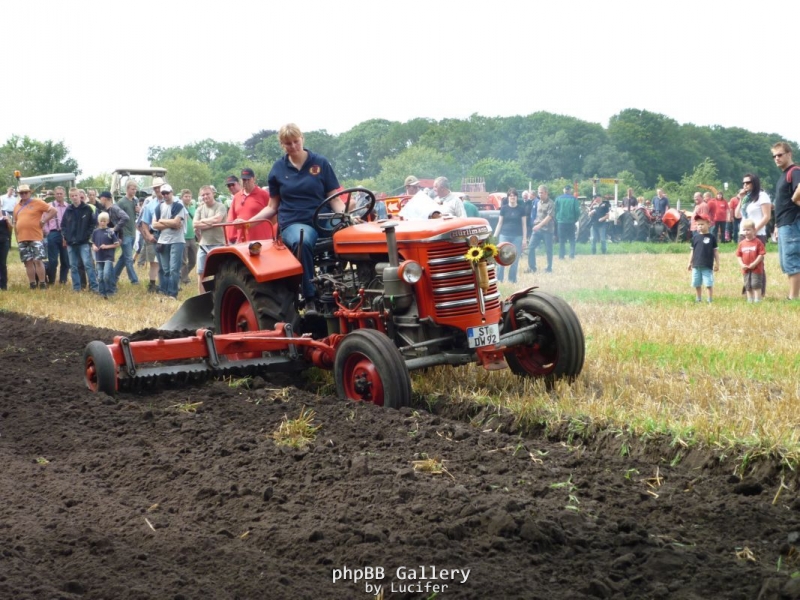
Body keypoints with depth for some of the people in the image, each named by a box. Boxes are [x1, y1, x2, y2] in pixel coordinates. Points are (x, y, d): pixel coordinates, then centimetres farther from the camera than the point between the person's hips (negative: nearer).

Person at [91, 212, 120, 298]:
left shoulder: (110, 232, -6)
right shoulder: (95, 232, 5)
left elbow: (117, 244, -4)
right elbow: (93, 243, 15)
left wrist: (107, 246, -15)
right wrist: (94, 247, -7)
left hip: (108, 257, -4)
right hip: (99, 257, 4)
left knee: (106, 275, -16)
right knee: (100, 277, 7)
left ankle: (109, 292, -2)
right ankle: (102, 293, 17)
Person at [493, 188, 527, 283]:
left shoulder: (521, 209, 3)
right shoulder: (504, 208, 4)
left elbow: (524, 224, 5)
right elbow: (500, 223, 7)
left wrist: (524, 239, 0)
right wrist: (495, 236, 2)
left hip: (517, 237, 0)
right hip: (504, 236, 0)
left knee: (514, 261, 3)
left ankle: (512, 281, 13)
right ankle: (499, 280, 0)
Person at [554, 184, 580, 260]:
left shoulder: (558, 198, -1)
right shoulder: (574, 199, -4)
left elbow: (555, 210, 0)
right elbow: (577, 211, -5)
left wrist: (557, 219, 10)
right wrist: (575, 219, 9)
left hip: (561, 222, 1)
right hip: (571, 222, -1)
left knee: (561, 239, 7)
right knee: (572, 239, 9)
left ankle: (561, 255, 3)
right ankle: (572, 254, 1)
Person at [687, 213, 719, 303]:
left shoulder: (711, 237, -3)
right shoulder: (695, 237, 5)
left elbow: (715, 251, 1)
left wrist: (717, 263, 0)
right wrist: (690, 263, 11)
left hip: (708, 266, -4)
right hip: (696, 265, 4)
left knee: (709, 284, -3)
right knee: (697, 284, 10)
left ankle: (710, 300, 7)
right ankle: (698, 300, 23)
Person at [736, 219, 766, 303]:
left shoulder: (758, 242, -8)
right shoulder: (742, 243, 6)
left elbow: (761, 255, -11)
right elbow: (739, 256, 9)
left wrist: (754, 264, -18)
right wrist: (742, 264, -7)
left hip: (756, 268, -5)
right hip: (746, 269, 5)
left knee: (756, 285, -7)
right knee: (748, 286, 10)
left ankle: (757, 300, -2)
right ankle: (750, 301, 19)